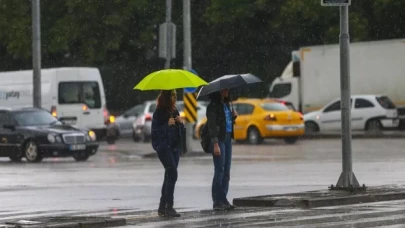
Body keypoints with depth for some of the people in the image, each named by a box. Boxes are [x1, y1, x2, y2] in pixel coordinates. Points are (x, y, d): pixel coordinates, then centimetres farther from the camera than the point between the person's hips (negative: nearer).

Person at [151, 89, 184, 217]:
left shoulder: (175, 111, 12)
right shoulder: (159, 112, -9)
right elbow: (155, 130, -12)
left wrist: (180, 122, -1)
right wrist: (167, 125, -23)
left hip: (174, 146, 8)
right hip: (163, 146, -8)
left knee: (169, 176, 9)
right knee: (172, 174, -17)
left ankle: (162, 207, 15)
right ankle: (168, 207, -18)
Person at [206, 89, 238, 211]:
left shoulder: (226, 104, 16)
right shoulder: (213, 105, -9)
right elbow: (212, 125, -15)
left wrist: (233, 116, 4)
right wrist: (215, 144, -21)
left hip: (227, 138, 8)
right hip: (219, 140, -8)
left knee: (226, 172, 7)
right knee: (219, 171, -8)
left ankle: (223, 200, 11)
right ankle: (217, 202, -6)